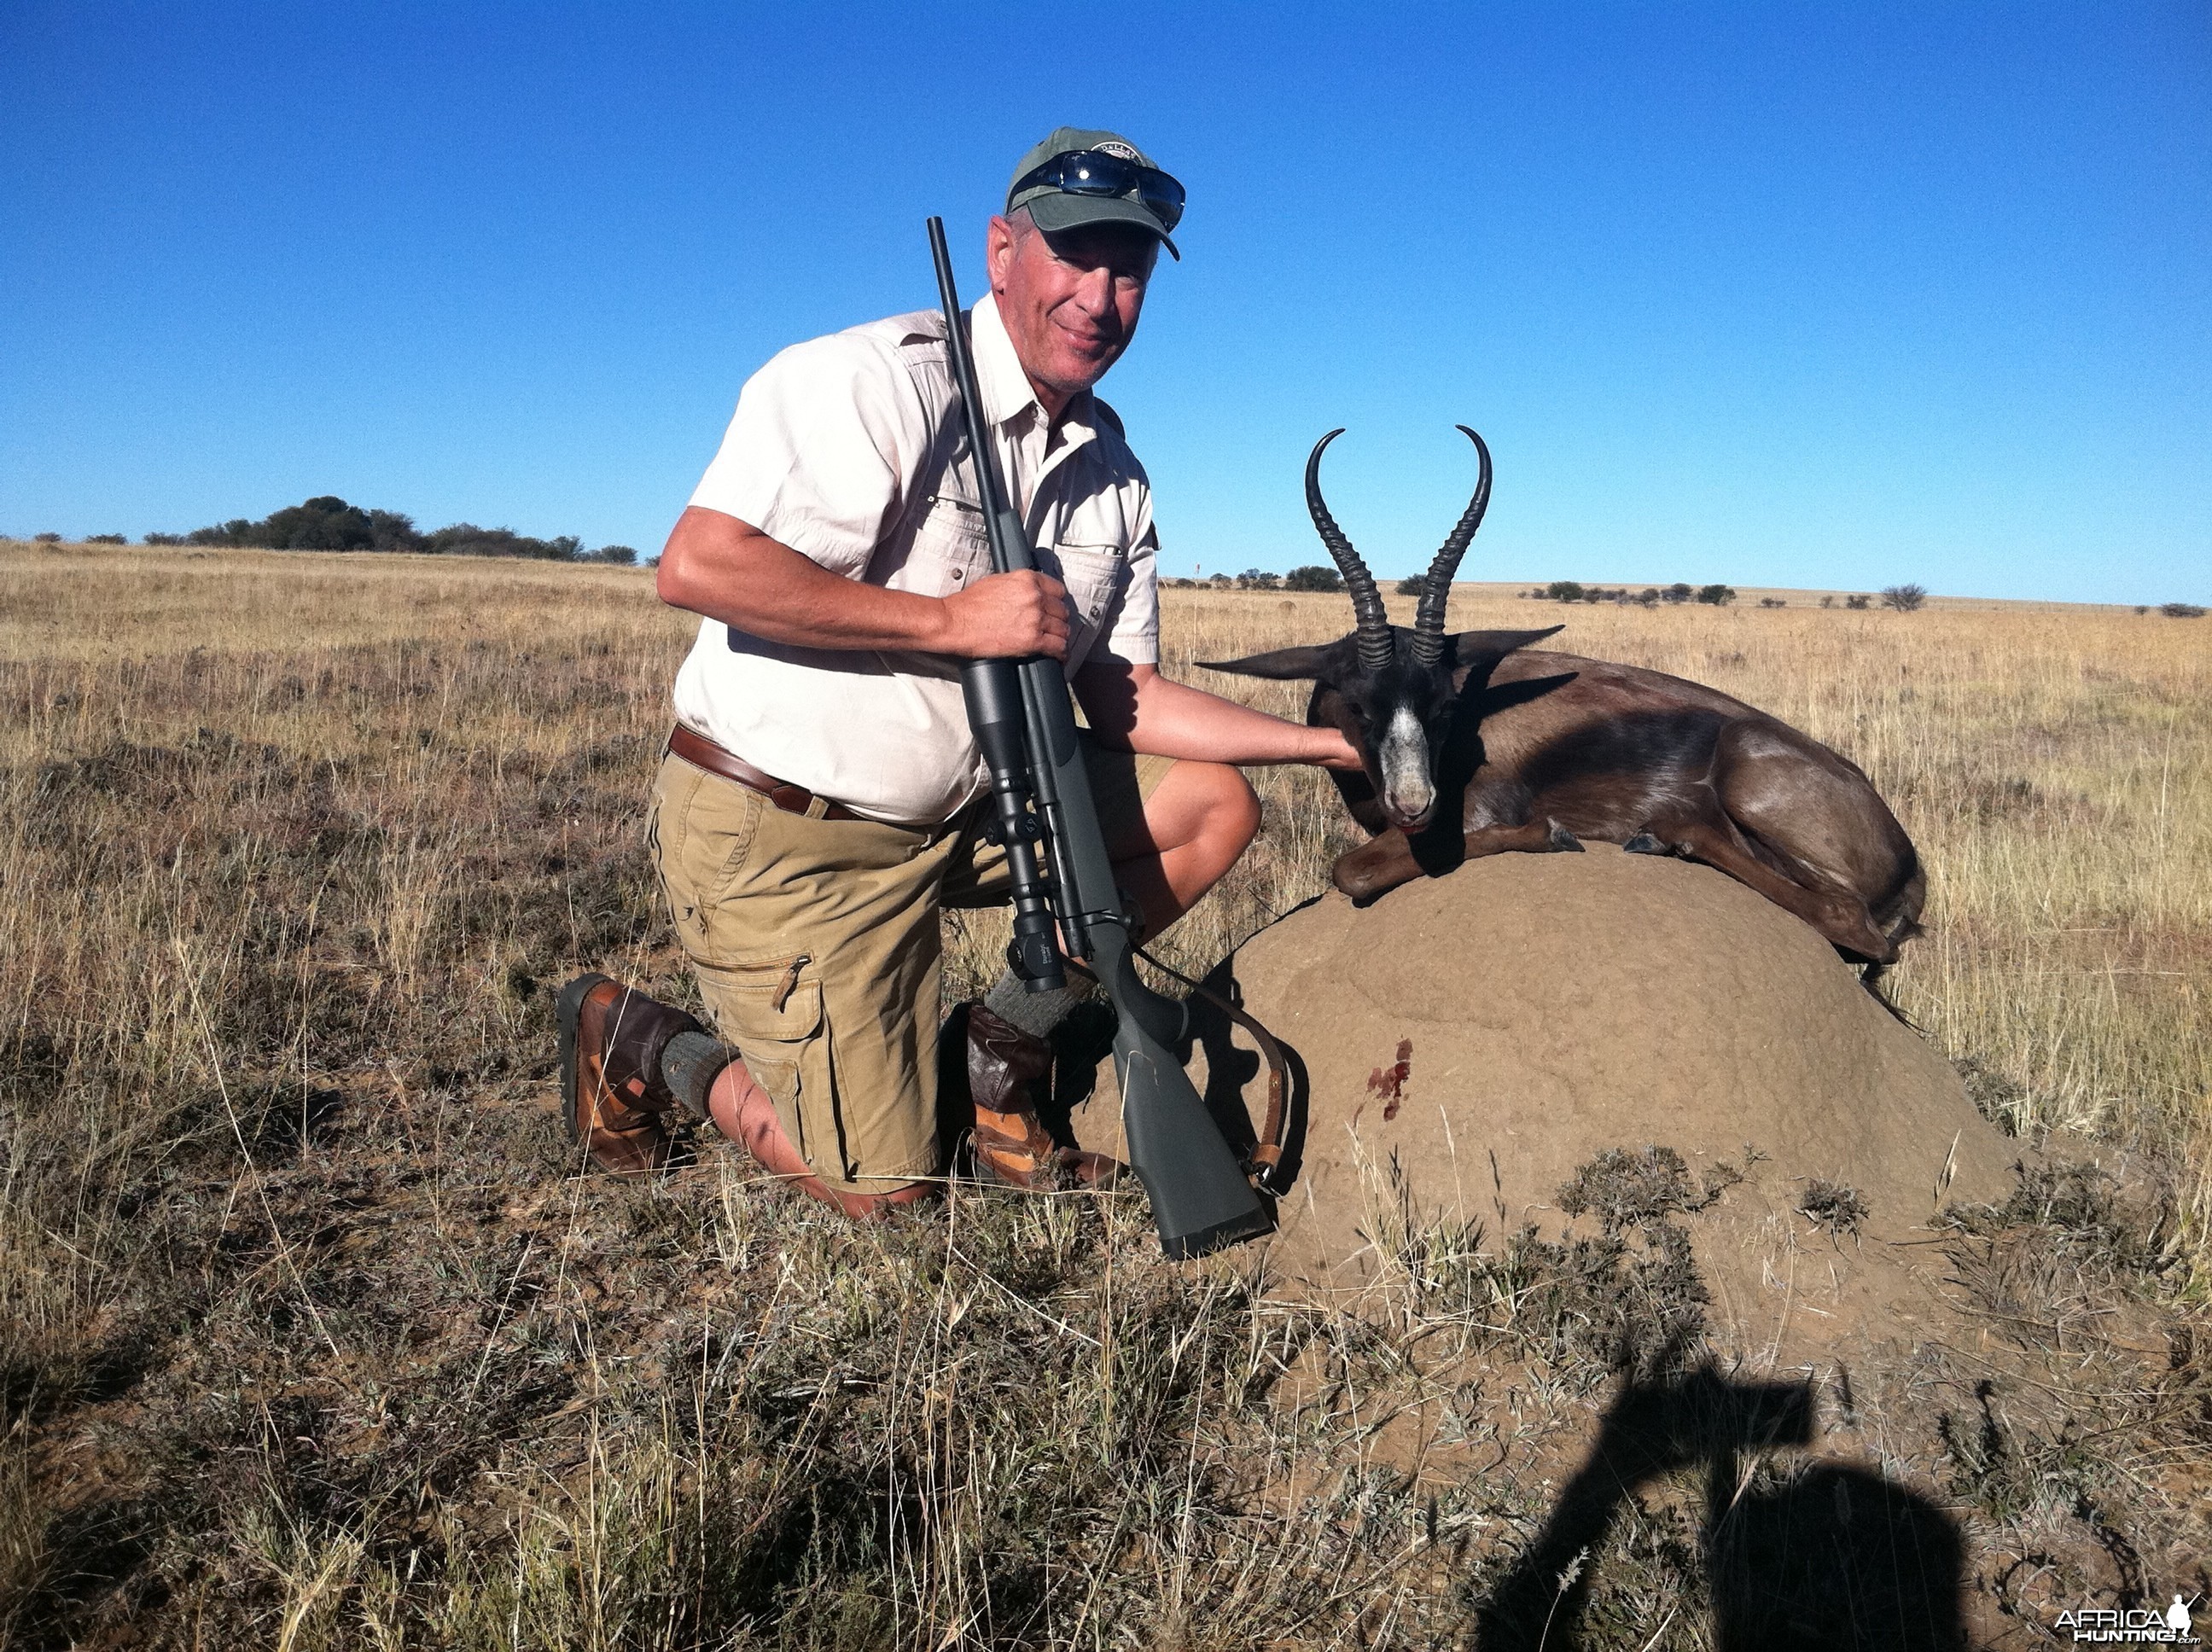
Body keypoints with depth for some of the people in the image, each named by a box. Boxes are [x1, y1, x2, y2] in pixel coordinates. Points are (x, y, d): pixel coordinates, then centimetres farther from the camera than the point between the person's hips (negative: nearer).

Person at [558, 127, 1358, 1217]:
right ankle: (641, 1043, 22)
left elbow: (1124, 704, 5)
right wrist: (952, 620, -27)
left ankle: (994, 1056, 9)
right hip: (779, 836, -7)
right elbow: (697, 567, -29)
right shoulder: (875, 382, -18)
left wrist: (1342, 747, -2)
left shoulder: (1111, 472, 6)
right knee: (882, 1188, -3)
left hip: (960, 811, 8)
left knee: (1214, 802, 0)